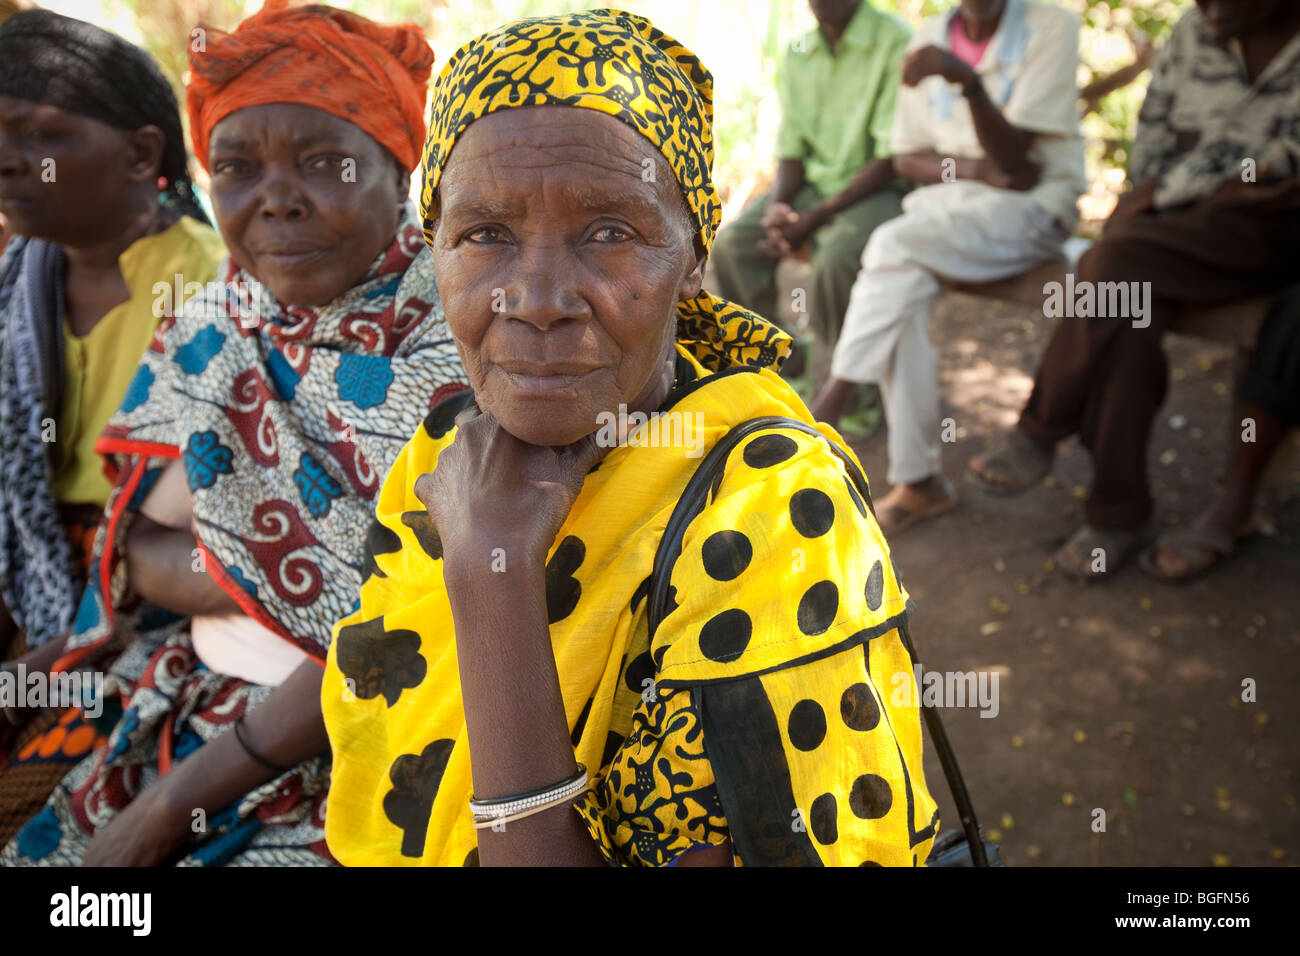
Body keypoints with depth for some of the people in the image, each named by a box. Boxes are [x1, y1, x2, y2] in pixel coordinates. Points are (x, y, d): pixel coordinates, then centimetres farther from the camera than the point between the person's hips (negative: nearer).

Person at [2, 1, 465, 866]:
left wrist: (173, 804, -13)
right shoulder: (207, 332, 5)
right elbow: (136, 550, 4)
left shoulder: (456, 345, -14)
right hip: (188, 711, 5)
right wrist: (280, 575, -17)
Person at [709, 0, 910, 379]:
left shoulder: (894, 43, -12)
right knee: (731, 243, -15)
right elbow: (790, 148, 9)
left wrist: (817, 217, -21)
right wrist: (777, 206, -12)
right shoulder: (798, 52, 8)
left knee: (836, 256, -35)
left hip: (878, 189, -6)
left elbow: (893, 157, -17)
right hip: (813, 184, 6)